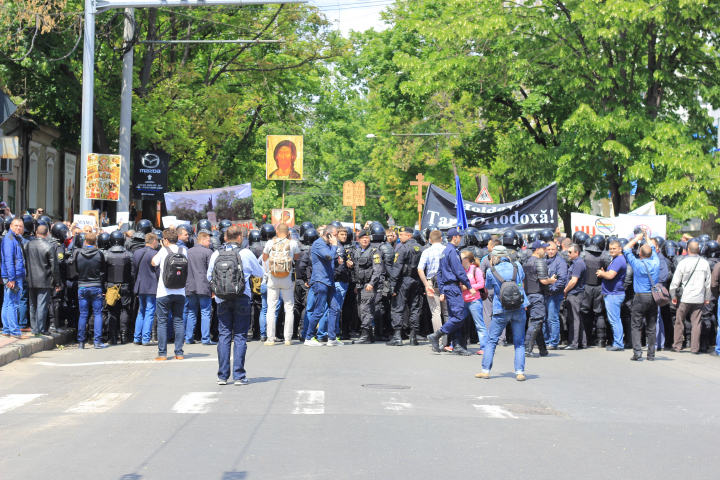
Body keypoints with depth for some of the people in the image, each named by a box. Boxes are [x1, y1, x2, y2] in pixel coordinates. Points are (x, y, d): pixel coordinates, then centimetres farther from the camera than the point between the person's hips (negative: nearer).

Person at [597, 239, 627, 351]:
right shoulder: (616, 259, 18)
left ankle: (618, 344, -6)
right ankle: (618, 343, 19)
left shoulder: (619, 260, -16)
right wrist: (603, 273, 3)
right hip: (611, 294, 11)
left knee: (614, 320, -8)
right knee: (615, 320, 14)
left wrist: (601, 273, -6)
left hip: (614, 294, -11)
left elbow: (610, 275, -25)